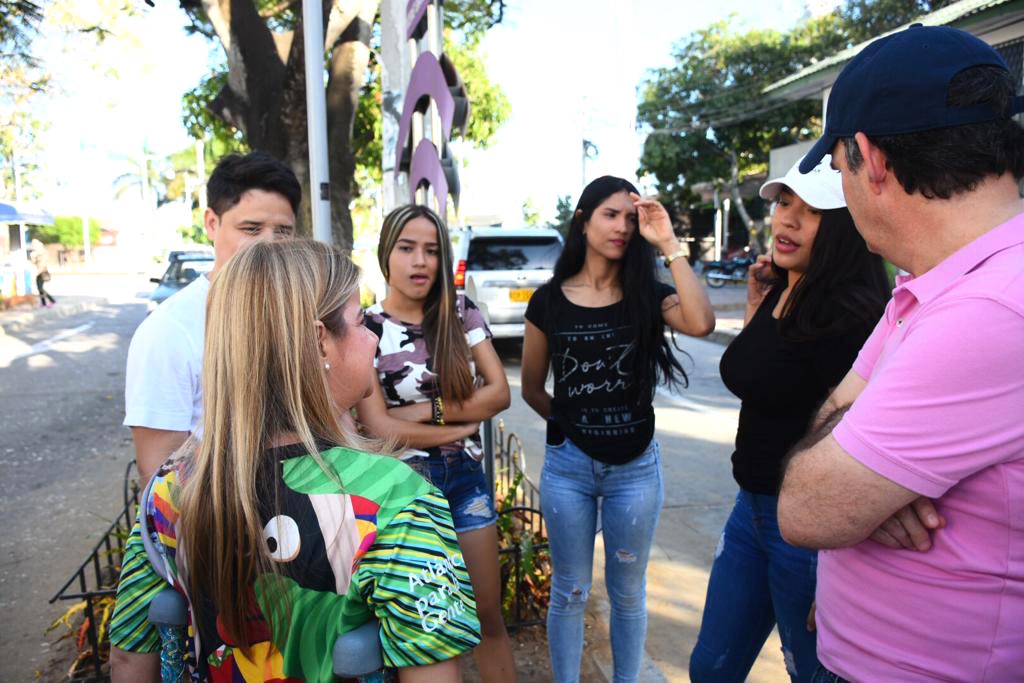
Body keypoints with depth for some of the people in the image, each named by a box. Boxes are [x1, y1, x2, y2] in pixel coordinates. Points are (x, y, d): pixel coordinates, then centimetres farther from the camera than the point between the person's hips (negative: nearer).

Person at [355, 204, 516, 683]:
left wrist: (426, 410, -14)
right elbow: (378, 427, -15)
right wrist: (462, 422, -10)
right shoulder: (365, 328, -10)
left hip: (465, 477, 3)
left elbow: (499, 392, -6)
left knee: (489, 618, 13)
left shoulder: (460, 313, -1)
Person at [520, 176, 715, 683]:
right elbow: (532, 388, 6)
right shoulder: (549, 300, -3)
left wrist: (668, 244, -22)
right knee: (569, 592, 15)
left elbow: (701, 323, -26)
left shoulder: (648, 294, -3)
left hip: (637, 467, 1)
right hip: (567, 466, 0)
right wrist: (571, 419, 7)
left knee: (628, 593, 18)